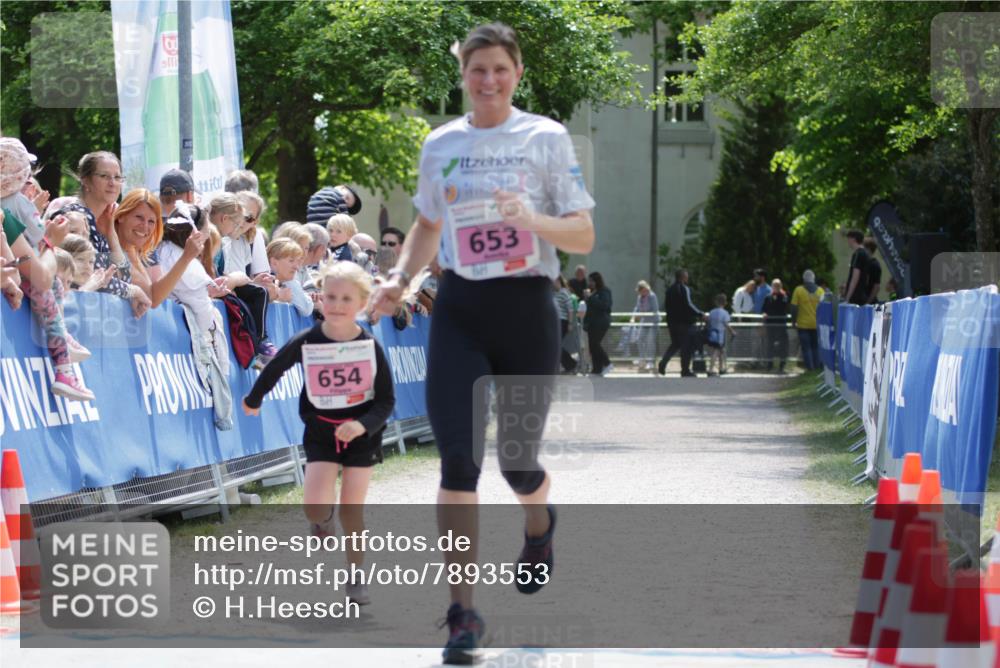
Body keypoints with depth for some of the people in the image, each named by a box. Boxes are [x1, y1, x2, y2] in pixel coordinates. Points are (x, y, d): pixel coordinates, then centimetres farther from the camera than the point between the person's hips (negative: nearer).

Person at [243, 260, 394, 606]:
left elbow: (386, 401, -8)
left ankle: (356, 576, 19)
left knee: (352, 509, 1)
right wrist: (253, 400, 24)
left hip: (361, 433, 0)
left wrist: (362, 425, -26)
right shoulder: (306, 343, -11)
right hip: (320, 431, 0)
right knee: (316, 507, -16)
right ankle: (324, 523, 22)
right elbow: (274, 369, 9)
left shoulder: (370, 346, -11)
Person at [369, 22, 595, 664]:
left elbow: (584, 237, -5)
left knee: (517, 461, 7)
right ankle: (464, 613, -8)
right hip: (459, 310, 2)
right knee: (457, 460, -11)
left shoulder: (547, 138, -3)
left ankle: (540, 523, 46)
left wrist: (531, 220, -23)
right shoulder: (441, 145, 7)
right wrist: (400, 279, 6)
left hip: (526, 308, -2)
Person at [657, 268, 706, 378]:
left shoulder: (669, 290, 11)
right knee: (687, 346, 1)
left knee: (675, 344, 18)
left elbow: (666, 306, 17)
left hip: (672, 322, 7)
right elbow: (688, 305, -18)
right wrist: (700, 315, -12)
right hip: (684, 322, -7)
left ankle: (663, 363, -1)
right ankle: (685, 370, 2)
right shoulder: (684, 289, -12)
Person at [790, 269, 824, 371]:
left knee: (806, 347, 1)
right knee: (816, 347, 13)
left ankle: (809, 368, -5)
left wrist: (794, 321, 2)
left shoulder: (798, 290, -6)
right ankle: (817, 367, 12)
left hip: (803, 324, -3)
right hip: (817, 324, 3)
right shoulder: (820, 291, 1)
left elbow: (794, 308, -8)